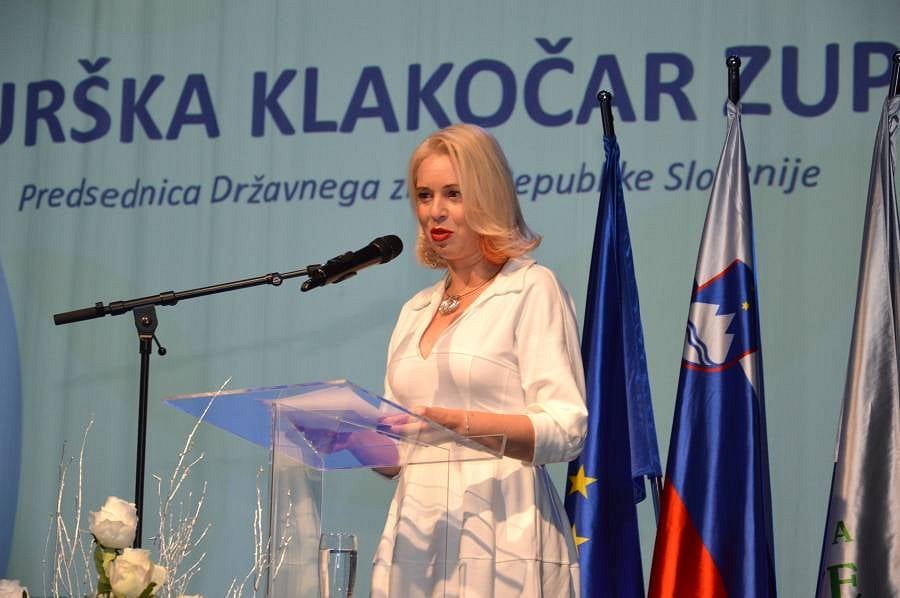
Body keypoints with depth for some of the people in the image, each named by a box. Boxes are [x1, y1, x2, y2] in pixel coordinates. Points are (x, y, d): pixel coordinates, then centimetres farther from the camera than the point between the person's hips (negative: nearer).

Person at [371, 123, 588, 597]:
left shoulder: (531, 289, -1)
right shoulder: (415, 311, 18)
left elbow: (565, 429, -11)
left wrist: (458, 423, -22)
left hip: (500, 542, -5)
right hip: (415, 538, 6)